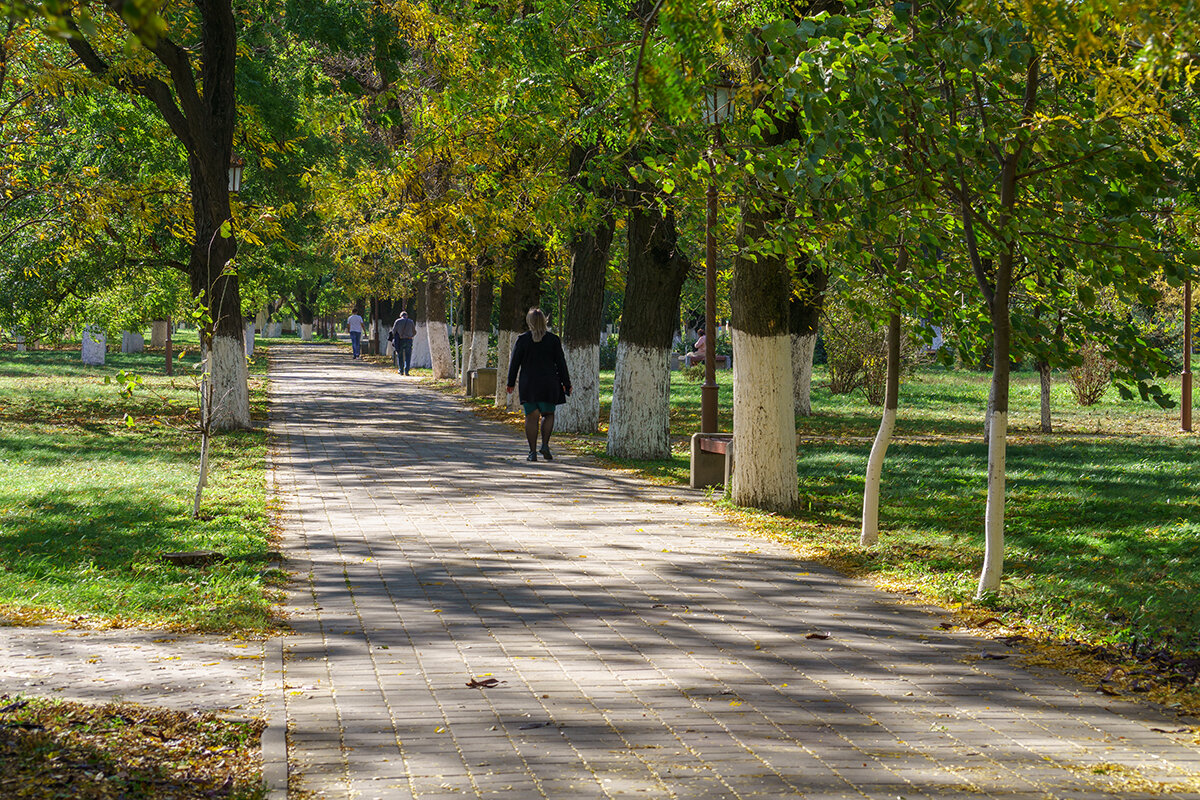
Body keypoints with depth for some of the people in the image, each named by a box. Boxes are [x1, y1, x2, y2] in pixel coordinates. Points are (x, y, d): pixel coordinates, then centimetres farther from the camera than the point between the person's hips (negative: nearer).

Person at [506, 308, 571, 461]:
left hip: (528, 384, 0)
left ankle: (532, 451, 0)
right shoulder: (553, 340, -2)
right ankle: (545, 445, -3)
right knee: (548, 414, 15)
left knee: (531, 417, 4)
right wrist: (566, 384, 7)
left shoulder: (522, 339, -3)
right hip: (548, 384, 0)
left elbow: (514, 362, 0)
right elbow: (561, 363, 0)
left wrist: (511, 383, 9)